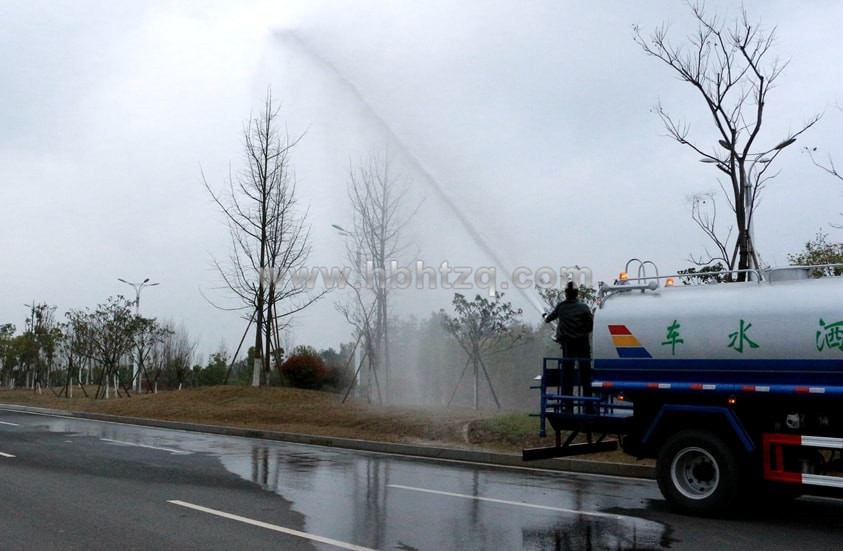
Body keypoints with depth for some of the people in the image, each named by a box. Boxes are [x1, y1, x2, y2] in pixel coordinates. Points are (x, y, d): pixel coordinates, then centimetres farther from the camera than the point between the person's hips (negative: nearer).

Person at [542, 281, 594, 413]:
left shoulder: (560, 307, 1)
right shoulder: (584, 307, -6)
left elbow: (548, 319, 17)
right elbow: (591, 326, -7)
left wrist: (545, 317, 41)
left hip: (567, 344, 1)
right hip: (583, 344, -1)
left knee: (567, 375, 6)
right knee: (585, 375, 4)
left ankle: (568, 406, 4)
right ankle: (589, 407, 4)